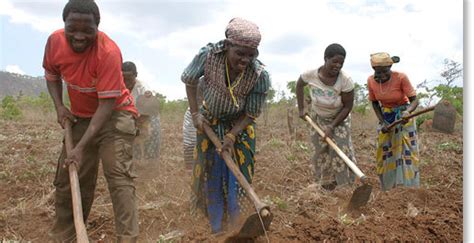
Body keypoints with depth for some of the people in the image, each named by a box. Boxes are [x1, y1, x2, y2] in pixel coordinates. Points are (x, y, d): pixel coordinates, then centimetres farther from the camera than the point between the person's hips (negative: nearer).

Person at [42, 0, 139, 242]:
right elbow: (51, 74, 8)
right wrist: (59, 106, -8)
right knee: (66, 178, 11)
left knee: (118, 176, -17)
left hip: (115, 113, -5)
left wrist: (81, 147, -32)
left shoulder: (108, 52, -31)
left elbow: (107, 104, -30)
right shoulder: (55, 41, -14)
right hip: (80, 116, 6)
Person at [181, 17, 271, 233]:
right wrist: (195, 113, -10)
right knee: (211, 174, 6)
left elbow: (251, 114, -15)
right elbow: (190, 81, -7)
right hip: (209, 123, 1)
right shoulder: (208, 55, -29)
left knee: (236, 174, 0)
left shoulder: (260, 75, -30)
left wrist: (232, 136, -24)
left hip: (239, 126, -1)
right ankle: (216, 228, 23)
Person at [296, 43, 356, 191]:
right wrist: (301, 109, -1)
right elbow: (299, 85, -1)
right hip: (318, 118, 2)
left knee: (340, 150, -10)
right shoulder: (311, 74, -25)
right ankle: (325, 184, 23)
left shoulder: (345, 81, -31)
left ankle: (343, 185, 2)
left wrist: (332, 127, -21)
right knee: (322, 151, 7)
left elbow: (348, 107, -19)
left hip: (339, 119, -2)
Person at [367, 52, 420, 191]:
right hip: (385, 117, 4)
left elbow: (414, 100, -22)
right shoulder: (371, 81, -14)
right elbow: (375, 103, -1)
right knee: (385, 153, 8)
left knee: (407, 152, -5)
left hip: (403, 116, -3)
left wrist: (408, 111, -43)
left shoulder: (401, 78, -25)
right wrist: (382, 122, -10)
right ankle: (388, 188, 22)